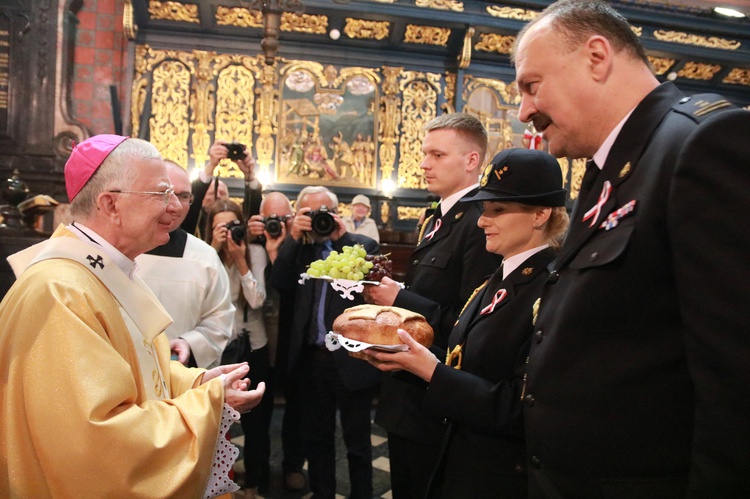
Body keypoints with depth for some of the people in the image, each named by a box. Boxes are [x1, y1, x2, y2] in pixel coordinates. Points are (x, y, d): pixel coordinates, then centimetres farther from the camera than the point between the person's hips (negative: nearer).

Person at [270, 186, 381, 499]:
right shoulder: (298, 249, 8)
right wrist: (293, 237, -12)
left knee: (357, 441, 12)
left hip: (351, 359, -3)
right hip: (312, 359, 4)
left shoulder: (362, 245, -2)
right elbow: (279, 283, -6)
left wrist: (342, 238, -17)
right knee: (316, 437, 20)